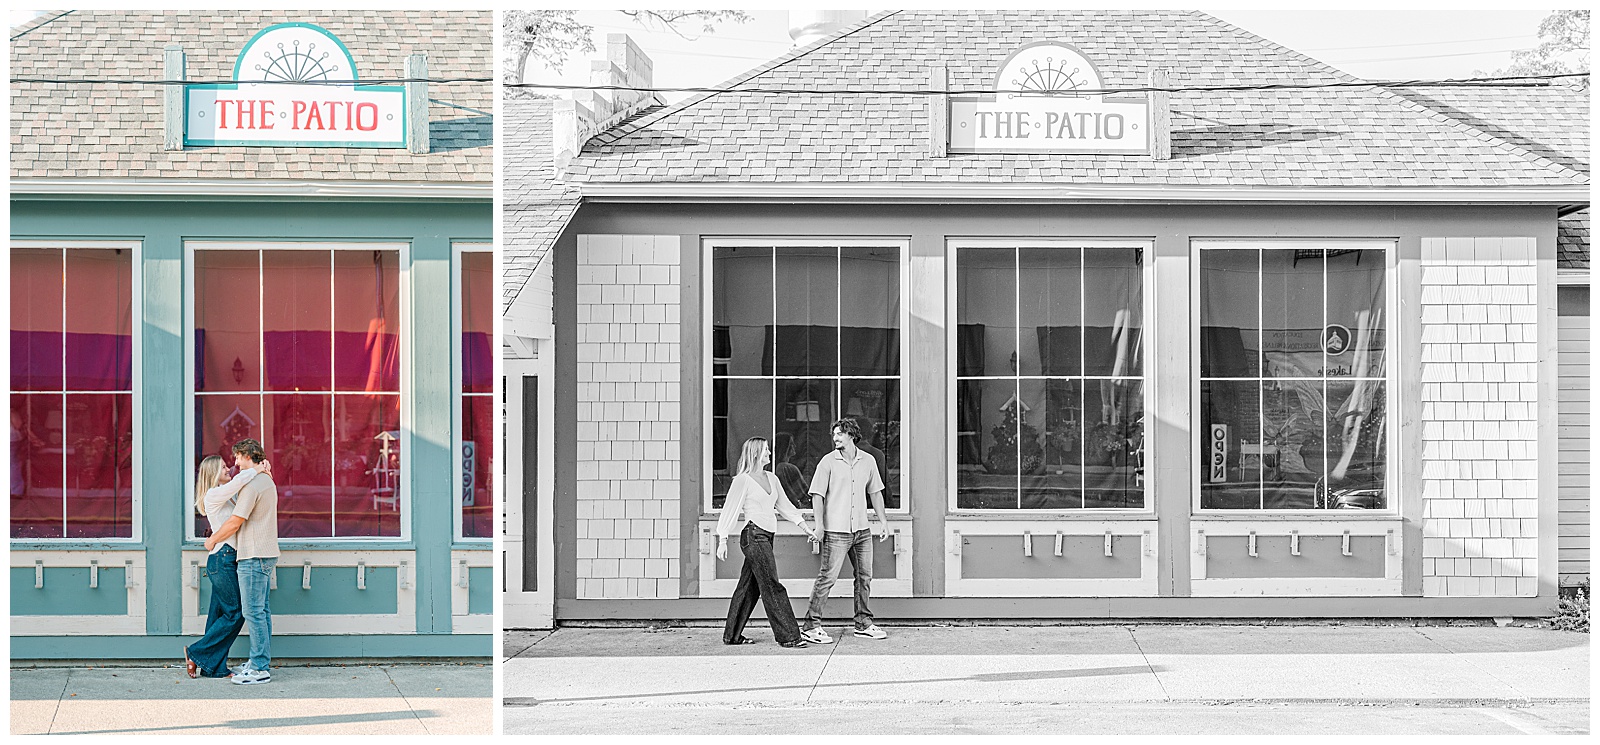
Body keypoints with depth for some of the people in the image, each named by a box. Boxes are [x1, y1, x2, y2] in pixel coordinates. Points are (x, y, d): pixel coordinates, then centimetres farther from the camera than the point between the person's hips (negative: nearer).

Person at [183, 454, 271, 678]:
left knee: (220, 613, 9)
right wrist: (256, 470, -15)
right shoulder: (213, 495, -12)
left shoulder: (225, 495, 18)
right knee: (235, 614, -6)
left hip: (226, 560, 10)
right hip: (222, 558, -10)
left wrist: (264, 471, 3)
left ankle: (215, 667, 10)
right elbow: (238, 482, -30)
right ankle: (196, 653, 1)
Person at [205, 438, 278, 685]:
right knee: (261, 611, 12)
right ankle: (260, 662, 16)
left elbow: (235, 523, -15)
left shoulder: (252, 484, -15)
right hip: (266, 554, 10)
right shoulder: (268, 482, 17)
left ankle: (260, 668, -6)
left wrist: (212, 540, -1)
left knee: (254, 612, -7)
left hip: (254, 557, -10)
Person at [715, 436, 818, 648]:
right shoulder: (742, 480, -6)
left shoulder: (771, 479, 16)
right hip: (753, 535, -8)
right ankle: (787, 636, -9)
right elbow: (729, 511, -5)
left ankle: (732, 635, 18)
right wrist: (722, 541, -9)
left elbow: (784, 505, 22)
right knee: (772, 587, -9)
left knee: (749, 587, 11)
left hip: (766, 537, 8)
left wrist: (804, 525, 15)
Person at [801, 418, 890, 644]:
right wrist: (819, 524, -14)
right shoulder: (828, 462, -4)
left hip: (862, 529, 5)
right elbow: (817, 495, -6)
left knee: (864, 576, 11)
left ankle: (863, 623, 23)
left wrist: (883, 520, 14)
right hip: (836, 531, -5)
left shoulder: (867, 461, 8)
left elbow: (875, 492, 17)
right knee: (827, 577, -8)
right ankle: (811, 626, -4)